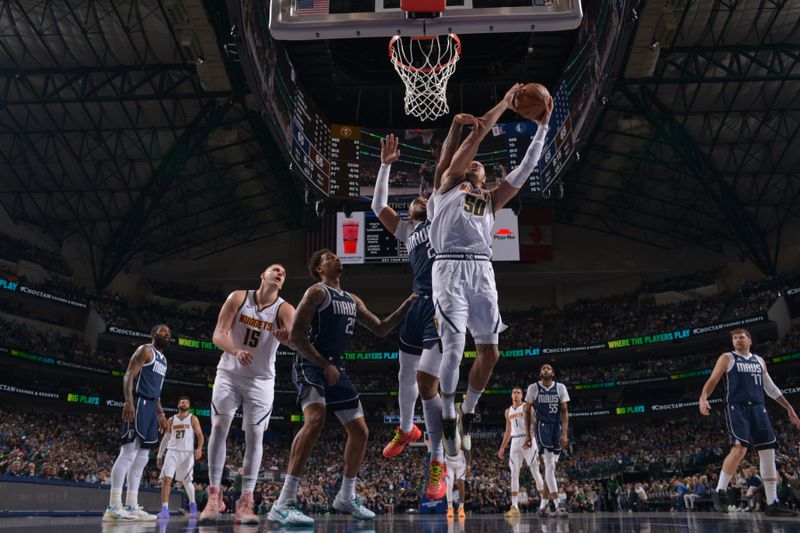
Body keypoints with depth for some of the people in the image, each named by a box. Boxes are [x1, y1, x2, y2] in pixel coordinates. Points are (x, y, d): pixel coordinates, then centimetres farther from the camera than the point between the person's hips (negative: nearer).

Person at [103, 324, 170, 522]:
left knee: (142, 457, 7)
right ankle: (113, 507, -16)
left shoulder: (163, 359, 23)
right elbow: (128, 376, -14)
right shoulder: (145, 350, -4)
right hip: (139, 403, -10)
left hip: (151, 406, 10)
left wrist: (160, 413, 22)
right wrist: (129, 401, -27)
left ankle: (132, 507, 9)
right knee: (128, 452, -14)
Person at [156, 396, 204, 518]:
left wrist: (199, 448, -20)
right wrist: (160, 456, 12)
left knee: (186, 481, 6)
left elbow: (200, 435, -1)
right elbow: (165, 439, 15)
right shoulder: (171, 420, 11)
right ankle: (165, 509, -14)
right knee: (166, 479, -14)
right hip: (172, 452, 2)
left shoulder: (193, 419, 4)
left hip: (187, 453, -2)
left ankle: (192, 504, 28)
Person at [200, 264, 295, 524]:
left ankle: (245, 502, -2)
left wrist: (288, 337, -53)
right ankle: (214, 496, 1)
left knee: (254, 435, -6)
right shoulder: (238, 298, -6)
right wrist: (236, 351, -33)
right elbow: (218, 334, -12)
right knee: (219, 427, -9)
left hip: (261, 380, 0)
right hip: (229, 374, 0)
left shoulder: (284, 309, -9)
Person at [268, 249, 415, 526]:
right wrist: (325, 366, -18)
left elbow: (381, 329, 21)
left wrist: (407, 305, 10)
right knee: (315, 420, -32)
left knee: (360, 431, 10)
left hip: (336, 366, 9)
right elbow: (295, 336, -14)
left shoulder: (353, 300, 18)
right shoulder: (317, 291, -6)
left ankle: (346, 497, 28)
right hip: (311, 364, -9)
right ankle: (283, 504, -32)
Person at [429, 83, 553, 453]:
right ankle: (447, 418, 5)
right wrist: (505, 103, 18)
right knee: (454, 348, -11)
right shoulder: (447, 183, 15)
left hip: (482, 271, 5)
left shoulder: (491, 200, 26)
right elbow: (476, 136, 11)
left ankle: (468, 411, 21)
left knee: (490, 350, 2)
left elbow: (526, 168, 23)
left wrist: (543, 126, 21)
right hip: (451, 268, -5)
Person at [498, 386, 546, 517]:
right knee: (514, 473, -3)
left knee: (535, 471, -5)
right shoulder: (508, 412, 16)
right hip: (515, 442, 5)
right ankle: (514, 506, -4)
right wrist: (502, 448, 17)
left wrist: (529, 440, -24)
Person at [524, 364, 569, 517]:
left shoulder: (560, 387, 5)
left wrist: (565, 433, -10)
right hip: (542, 427, -3)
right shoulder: (533, 388, 1)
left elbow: (564, 411, 1)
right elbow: (527, 412, 6)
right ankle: (558, 505, -19)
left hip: (557, 427, 3)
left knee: (551, 465, 8)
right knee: (550, 464, -15)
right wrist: (528, 434, 2)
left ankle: (544, 501, 20)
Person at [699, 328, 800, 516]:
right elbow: (712, 380, -3)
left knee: (768, 452, 0)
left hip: (758, 407, 6)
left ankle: (772, 504, 6)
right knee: (740, 448, -24)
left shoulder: (759, 361, 21)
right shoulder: (727, 358, 5)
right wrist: (703, 398, -21)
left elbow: (771, 387, 26)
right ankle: (719, 492, -14)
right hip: (737, 407, -6)